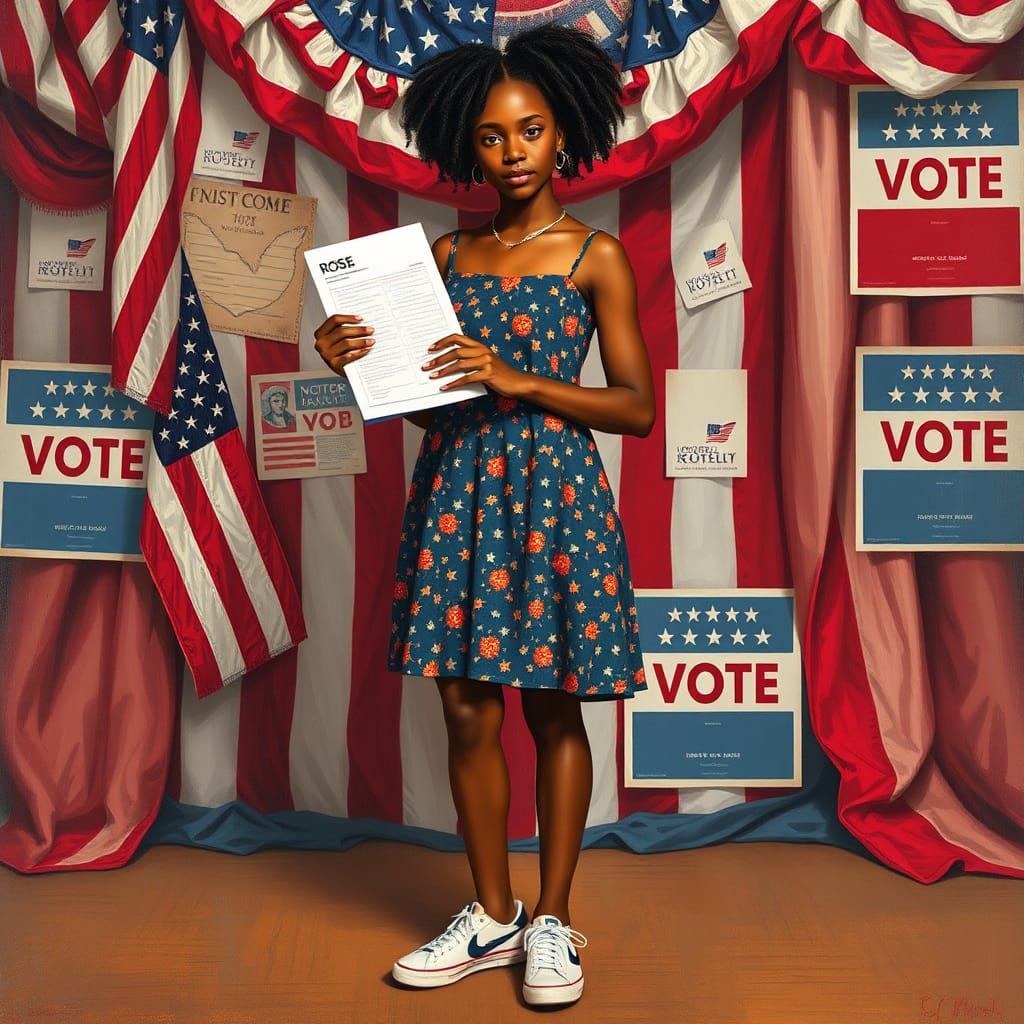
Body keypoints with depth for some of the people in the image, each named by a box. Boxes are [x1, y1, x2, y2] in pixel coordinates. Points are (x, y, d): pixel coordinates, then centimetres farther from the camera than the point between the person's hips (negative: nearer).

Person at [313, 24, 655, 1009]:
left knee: (553, 708, 5)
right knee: (468, 707, 5)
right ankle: (491, 914, 22)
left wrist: (520, 382, -15)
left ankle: (552, 920, 20)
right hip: (457, 485, 4)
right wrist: (357, 360, -6)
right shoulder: (447, 254, 11)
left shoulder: (596, 255, 1)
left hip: (553, 486, -3)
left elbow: (637, 406, -4)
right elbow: (430, 401, 12)